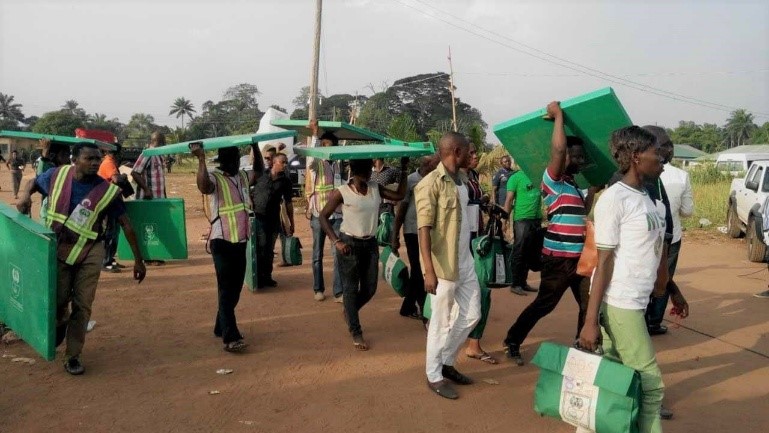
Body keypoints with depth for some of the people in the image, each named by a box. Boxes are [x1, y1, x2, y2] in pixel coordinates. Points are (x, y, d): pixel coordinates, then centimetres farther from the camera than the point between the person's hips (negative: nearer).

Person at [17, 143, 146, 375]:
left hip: (89, 253, -1)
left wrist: (138, 260, -4)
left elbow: (125, 224, -5)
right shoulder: (57, 175, -4)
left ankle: (72, 356, 18)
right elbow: (34, 182, 18)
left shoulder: (108, 191, -11)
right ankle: (59, 325, 42)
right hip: (57, 249, 1)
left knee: (82, 305, 2)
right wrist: (26, 196, -6)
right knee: (58, 301, 4)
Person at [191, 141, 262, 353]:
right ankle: (230, 338, -8)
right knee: (226, 290, -8)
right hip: (222, 242, -8)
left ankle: (221, 328, 30)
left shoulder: (243, 177, 10)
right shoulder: (215, 179, -13)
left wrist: (256, 147, 16)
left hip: (240, 241, 8)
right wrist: (201, 159, -38)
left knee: (235, 288, 15)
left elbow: (259, 172, 23)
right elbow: (203, 186, -35)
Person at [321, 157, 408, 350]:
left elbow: (399, 195, 3)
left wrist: (403, 171, -2)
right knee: (351, 288, 2)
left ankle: (349, 312, 39)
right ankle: (356, 333, 13)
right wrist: (336, 242, -15)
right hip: (349, 244, -5)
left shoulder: (375, 188, 2)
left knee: (370, 289, 10)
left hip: (370, 243, 5)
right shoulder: (341, 192, -11)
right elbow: (323, 216, -7)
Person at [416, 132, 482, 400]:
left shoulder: (462, 181, 10)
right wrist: (429, 271, -23)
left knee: (471, 315, 15)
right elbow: (424, 229, -19)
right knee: (442, 323, 4)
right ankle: (434, 376, 21)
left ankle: (446, 362, 33)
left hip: (465, 263, 8)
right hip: (443, 267, -8)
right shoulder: (431, 184, -15)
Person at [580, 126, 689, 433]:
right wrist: (591, 320, -16)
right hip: (619, 304, -8)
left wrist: (673, 292, 24)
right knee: (650, 384, 0)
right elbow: (605, 261, -15)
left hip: (635, 303, 8)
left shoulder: (647, 197, 12)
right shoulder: (614, 199, -14)